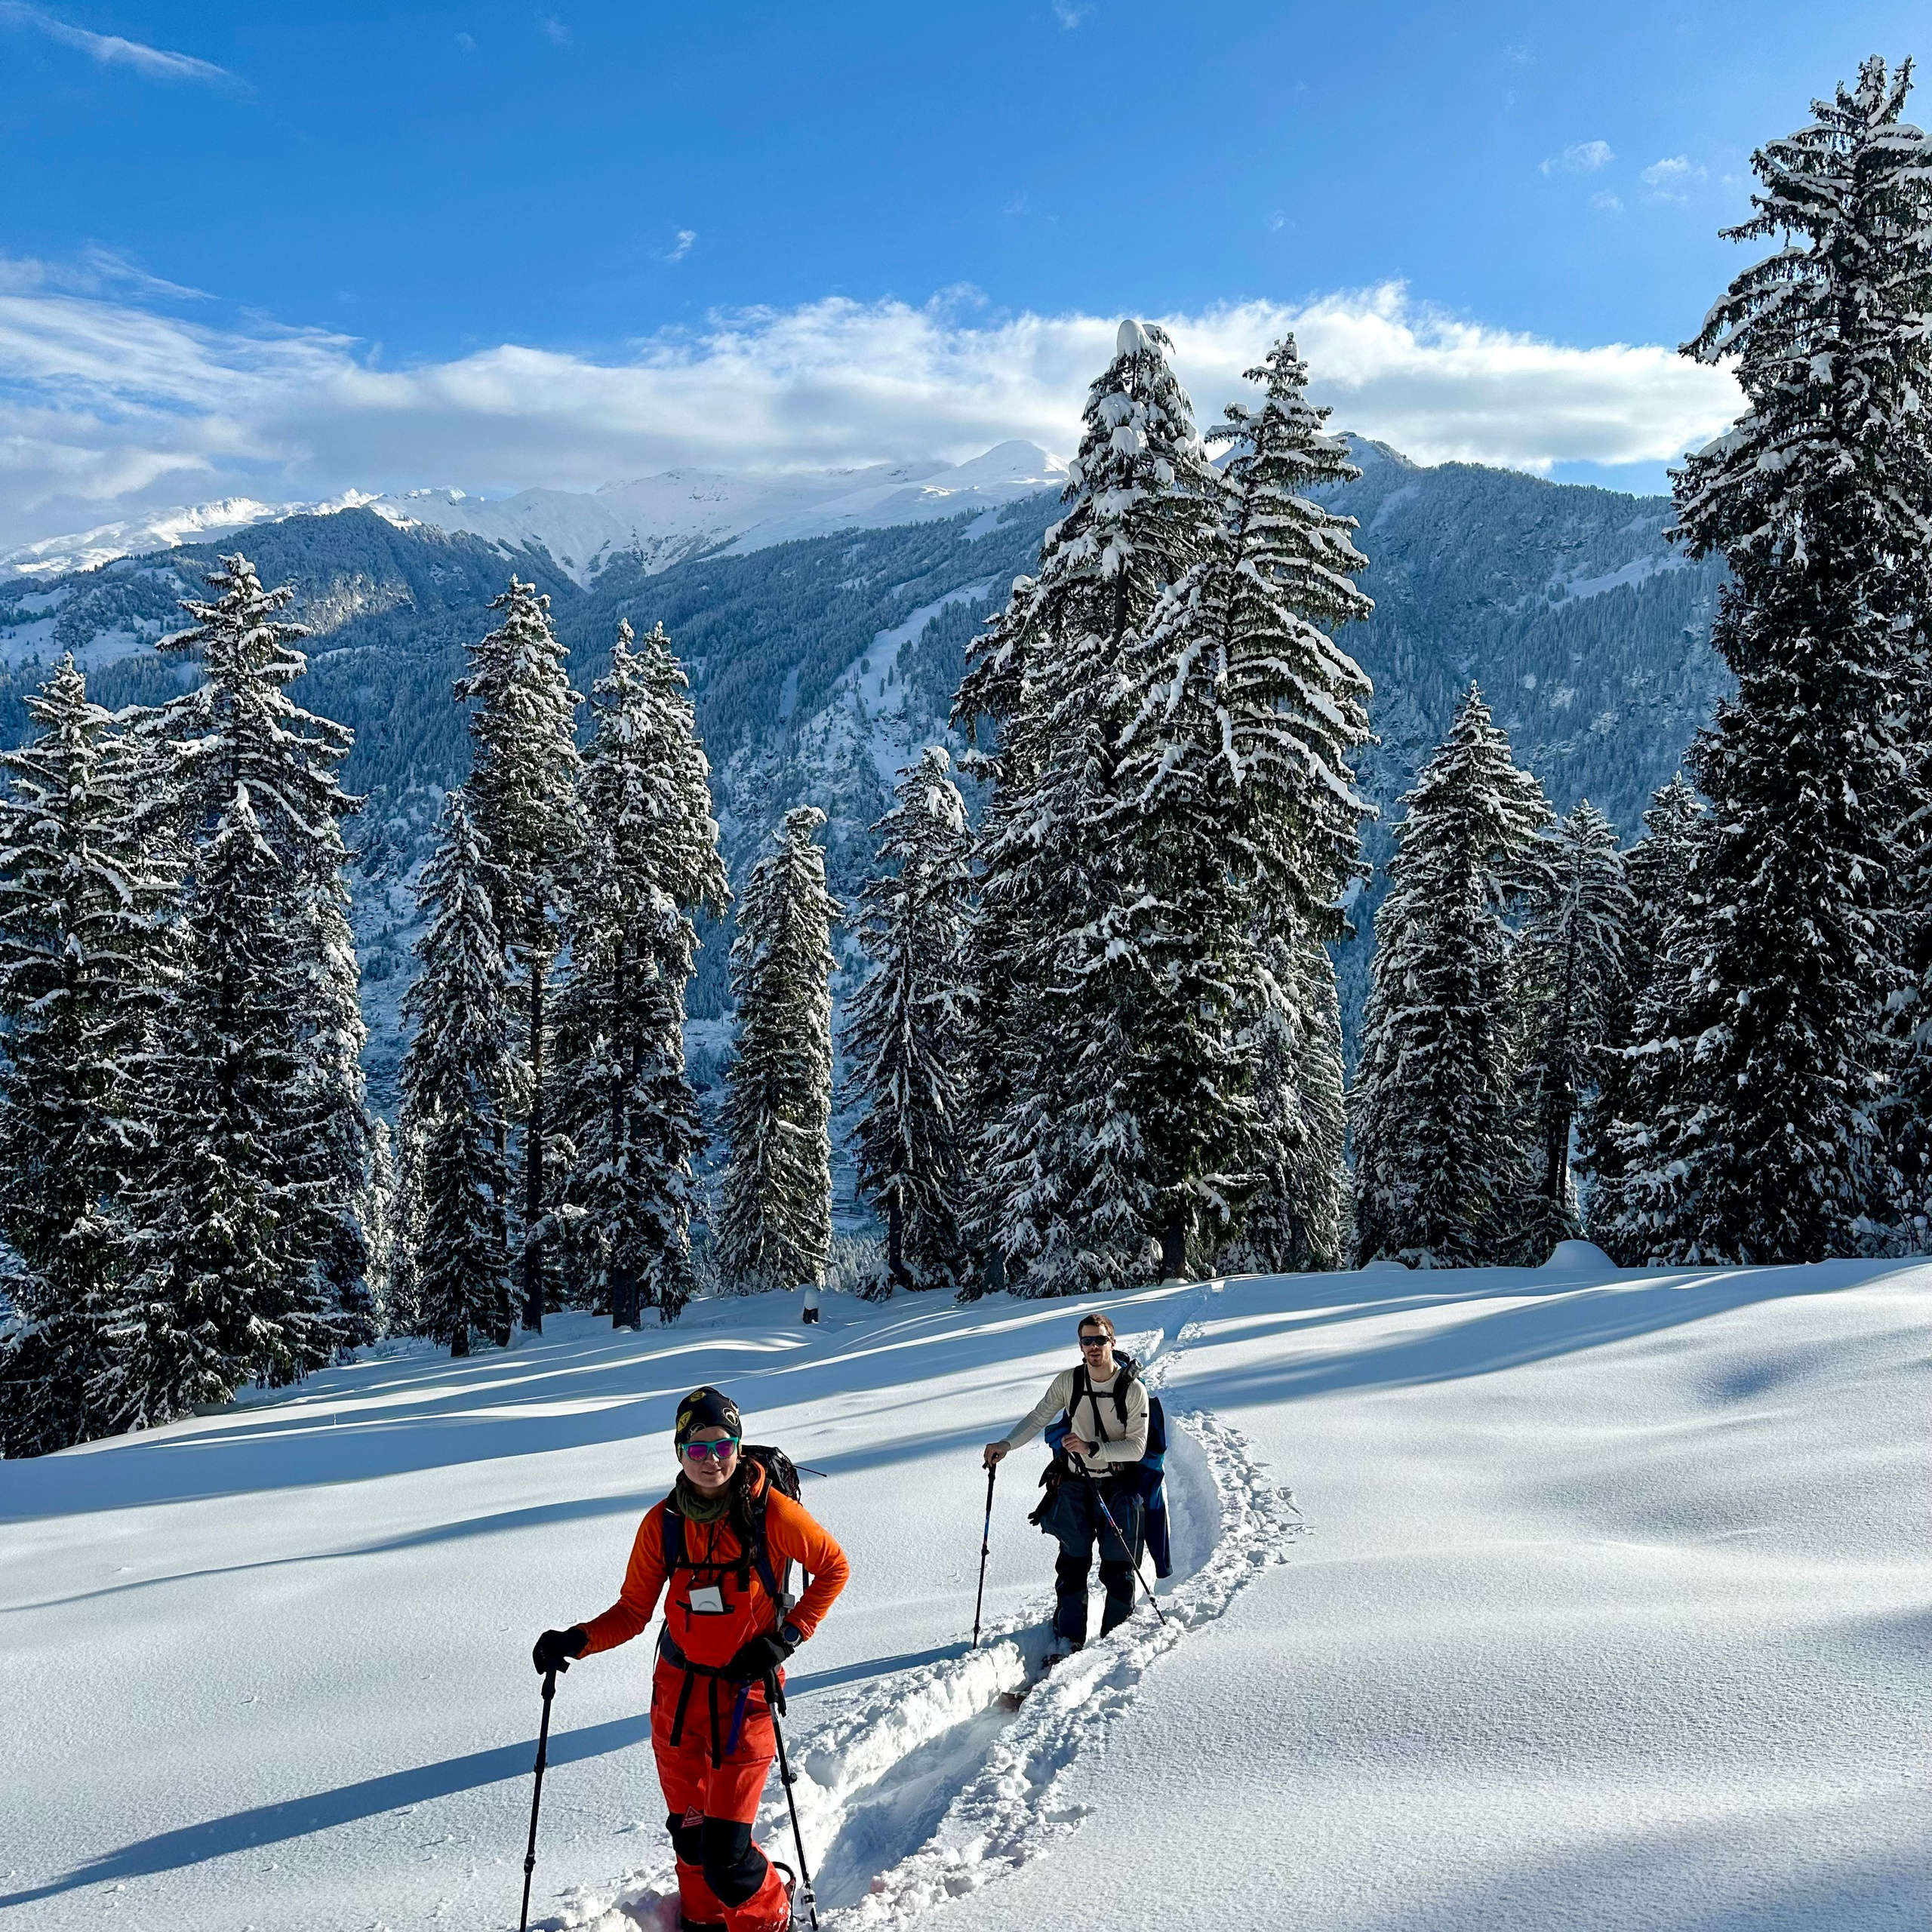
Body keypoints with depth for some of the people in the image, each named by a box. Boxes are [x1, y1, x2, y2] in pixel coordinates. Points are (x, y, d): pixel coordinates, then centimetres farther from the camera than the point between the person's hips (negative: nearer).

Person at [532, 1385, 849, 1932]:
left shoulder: (772, 1513, -13)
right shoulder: (663, 1523, -3)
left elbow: (833, 1567, 0)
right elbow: (633, 1611, 3)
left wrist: (786, 1637, -8)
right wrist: (576, 1641, -14)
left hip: (746, 1692, -3)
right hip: (678, 1689, 3)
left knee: (724, 1853, -6)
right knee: (689, 1834, 11)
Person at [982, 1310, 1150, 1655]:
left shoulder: (1133, 1389, -14)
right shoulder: (1067, 1382, -5)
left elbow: (1137, 1447, -16)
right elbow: (1037, 1419, 1)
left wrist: (1092, 1448, -26)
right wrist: (1006, 1444, -15)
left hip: (1119, 1487, -2)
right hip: (1076, 1484, 2)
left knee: (1118, 1570, 0)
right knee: (1072, 1564, 3)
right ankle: (1067, 1640, 12)